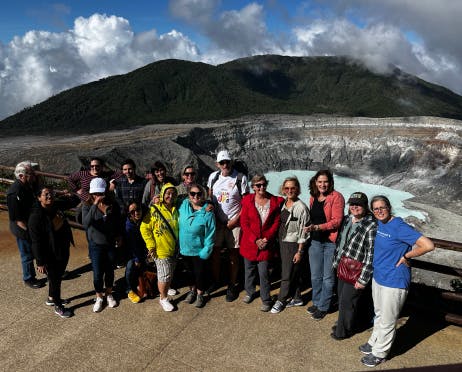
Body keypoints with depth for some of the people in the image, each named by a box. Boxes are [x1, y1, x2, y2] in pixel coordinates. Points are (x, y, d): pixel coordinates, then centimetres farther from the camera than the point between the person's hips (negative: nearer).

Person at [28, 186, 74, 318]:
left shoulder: (56, 208, -1)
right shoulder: (36, 216, -24)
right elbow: (36, 242, -22)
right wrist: (40, 262, -20)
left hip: (63, 251, 8)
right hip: (50, 256, -8)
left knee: (58, 276, 25)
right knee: (55, 279, 10)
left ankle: (51, 298, 49)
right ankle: (58, 307, 30)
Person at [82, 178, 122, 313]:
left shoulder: (113, 205, -8)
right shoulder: (88, 206, -14)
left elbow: (118, 223, 8)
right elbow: (86, 223, -34)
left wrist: (118, 236, 2)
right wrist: (95, 205, -41)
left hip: (111, 244, 2)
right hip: (96, 245, -2)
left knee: (110, 270, 15)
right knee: (97, 273, 4)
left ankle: (109, 294, 37)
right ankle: (99, 297, 27)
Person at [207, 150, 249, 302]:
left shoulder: (240, 178, -9)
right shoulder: (213, 177, 3)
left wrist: (235, 220, -10)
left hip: (234, 222, -3)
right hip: (216, 221, 3)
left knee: (233, 254, 5)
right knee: (215, 251, 10)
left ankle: (232, 286, 19)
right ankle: (216, 281, 28)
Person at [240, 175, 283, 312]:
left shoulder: (275, 201, -2)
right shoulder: (247, 200, -3)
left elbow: (276, 222, -2)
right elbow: (244, 223, -4)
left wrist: (267, 239, -12)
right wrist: (255, 240, -11)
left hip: (266, 243, -1)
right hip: (250, 242, 1)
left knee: (264, 272, -1)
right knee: (249, 269, 16)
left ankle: (266, 300, 16)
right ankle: (249, 292, 38)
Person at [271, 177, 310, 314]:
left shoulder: (301, 207, -17)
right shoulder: (283, 203, 4)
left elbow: (303, 232, -15)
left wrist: (300, 251, -13)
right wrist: (278, 242, 11)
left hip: (293, 244, -7)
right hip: (282, 242, 7)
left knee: (287, 275, 4)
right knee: (293, 273, 18)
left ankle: (281, 301, 21)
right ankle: (297, 298, 32)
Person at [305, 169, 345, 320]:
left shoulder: (336, 197, -12)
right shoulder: (313, 197, 8)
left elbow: (336, 221, -17)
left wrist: (317, 227, -25)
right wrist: (310, 228, 8)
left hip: (331, 242, -5)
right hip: (315, 241, 6)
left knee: (328, 277, 7)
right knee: (315, 276, 16)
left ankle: (323, 307, 23)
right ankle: (316, 302, 34)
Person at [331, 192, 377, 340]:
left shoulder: (371, 226, -19)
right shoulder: (346, 219, 3)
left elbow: (371, 255, -19)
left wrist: (363, 279, -18)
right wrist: (336, 262, 16)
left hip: (356, 272, -7)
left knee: (347, 302, 7)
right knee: (341, 297, 21)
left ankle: (344, 331, 29)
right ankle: (342, 323, 43)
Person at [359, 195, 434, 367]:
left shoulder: (399, 227, -22)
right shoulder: (378, 224, 1)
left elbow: (428, 245, -29)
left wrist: (405, 257, -19)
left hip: (394, 281, -7)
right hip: (378, 277, 8)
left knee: (387, 321, 11)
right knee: (379, 314, 25)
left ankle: (379, 353, 28)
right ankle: (374, 342, 44)